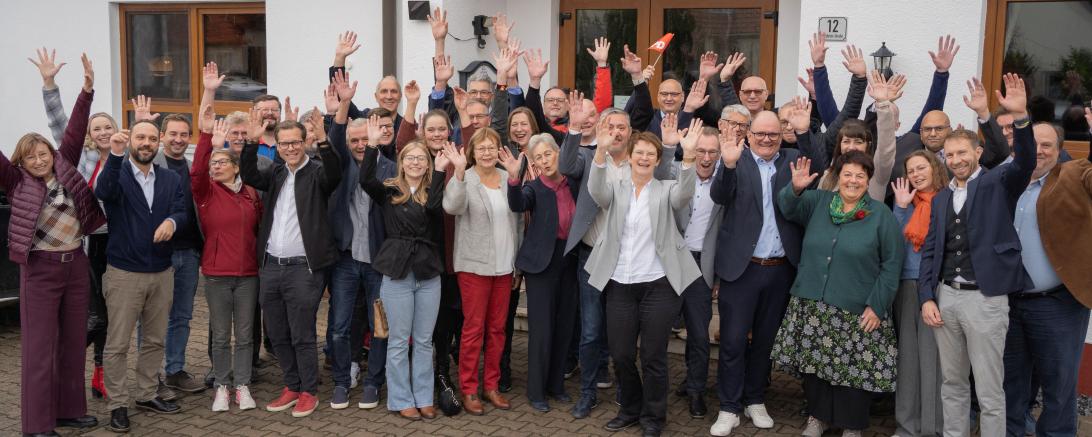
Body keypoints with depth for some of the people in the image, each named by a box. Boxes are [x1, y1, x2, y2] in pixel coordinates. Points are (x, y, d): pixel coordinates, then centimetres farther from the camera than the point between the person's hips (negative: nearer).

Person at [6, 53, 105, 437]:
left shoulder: (65, 169, 4)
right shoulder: (18, 184, -4)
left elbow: (73, 132, 1)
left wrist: (87, 90, -7)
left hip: (76, 263, 4)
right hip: (40, 268, -4)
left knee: (74, 342, 12)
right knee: (39, 347, 0)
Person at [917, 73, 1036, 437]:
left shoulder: (998, 183, 0)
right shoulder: (941, 199, 13)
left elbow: (1025, 163, -21)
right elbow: (930, 251, 11)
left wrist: (1020, 117, -36)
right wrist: (927, 298, 1)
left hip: (985, 298, -5)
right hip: (945, 296, 5)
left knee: (989, 391, 1)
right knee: (952, 384, 15)